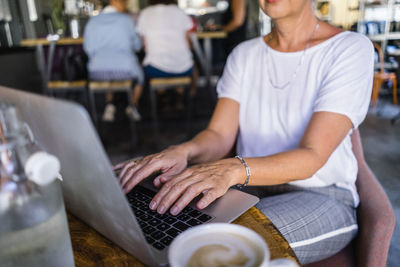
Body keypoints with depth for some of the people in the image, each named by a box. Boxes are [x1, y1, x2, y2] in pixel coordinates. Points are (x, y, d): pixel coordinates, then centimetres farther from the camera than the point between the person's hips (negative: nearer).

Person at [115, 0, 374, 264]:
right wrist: (183, 151, -25)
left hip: (321, 197, -2)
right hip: (249, 188, 4)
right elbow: (219, 135, -2)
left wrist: (234, 170, -36)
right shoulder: (244, 54, 8)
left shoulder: (350, 49, -7)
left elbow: (311, 156, -19)